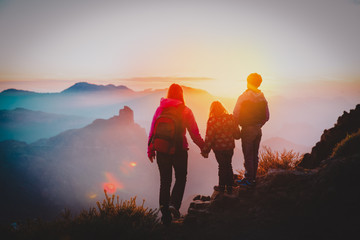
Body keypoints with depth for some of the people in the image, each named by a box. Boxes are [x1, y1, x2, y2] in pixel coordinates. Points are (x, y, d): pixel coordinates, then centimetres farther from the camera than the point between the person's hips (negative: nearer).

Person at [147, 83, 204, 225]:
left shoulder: (160, 109, 3)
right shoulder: (185, 111, -3)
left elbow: (152, 130, 4)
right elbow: (194, 134, -1)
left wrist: (150, 149, 13)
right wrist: (203, 147, 12)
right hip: (179, 150, -2)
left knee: (164, 180, 12)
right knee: (180, 178, 13)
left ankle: (164, 207, 6)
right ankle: (174, 204, -6)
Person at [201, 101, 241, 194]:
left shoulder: (212, 121, -18)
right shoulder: (230, 118, -6)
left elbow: (209, 137, -17)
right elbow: (237, 135, 1)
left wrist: (205, 150, -8)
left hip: (218, 148, -3)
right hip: (230, 147, 3)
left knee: (222, 166, 11)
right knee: (228, 165, 17)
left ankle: (222, 187, 23)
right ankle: (229, 187, 24)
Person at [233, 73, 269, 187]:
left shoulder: (243, 97, -13)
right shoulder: (262, 98, 6)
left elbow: (236, 115, -14)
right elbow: (267, 117, 12)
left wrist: (240, 124, 3)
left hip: (247, 130, -6)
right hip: (258, 130, 6)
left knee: (248, 156, 0)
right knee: (255, 155, 14)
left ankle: (249, 180, 4)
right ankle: (253, 178, 22)